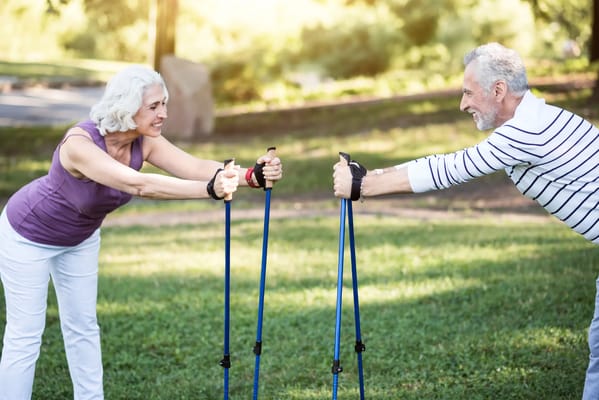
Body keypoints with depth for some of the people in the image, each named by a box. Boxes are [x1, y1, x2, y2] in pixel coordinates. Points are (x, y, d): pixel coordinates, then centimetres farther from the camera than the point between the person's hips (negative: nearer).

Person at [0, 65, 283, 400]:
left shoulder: (144, 141, -20)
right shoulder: (80, 143, -40)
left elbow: (196, 166, -32)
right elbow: (139, 185, -53)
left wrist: (253, 176, -50)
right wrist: (211, 189, -64)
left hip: (80, 237, 7)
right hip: (29, 234, -7)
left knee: (83, 326, 14)